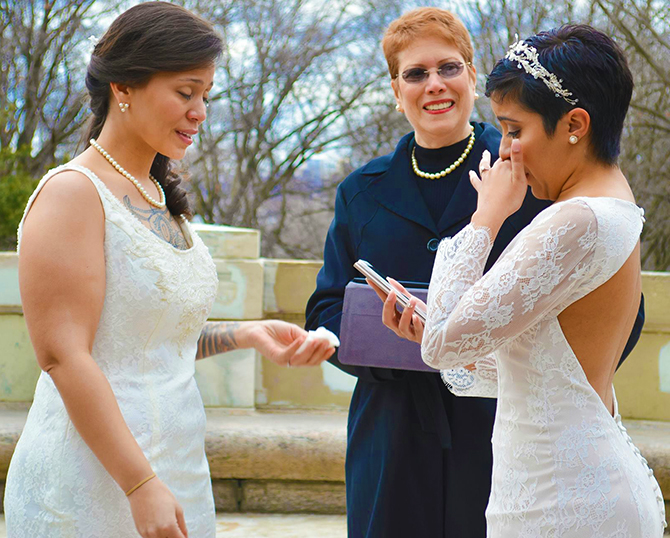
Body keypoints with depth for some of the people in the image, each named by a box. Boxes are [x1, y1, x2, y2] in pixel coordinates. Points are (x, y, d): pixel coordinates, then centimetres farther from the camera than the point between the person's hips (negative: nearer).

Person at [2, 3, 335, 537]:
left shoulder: (161, 198, 14)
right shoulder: (72, 193, -12)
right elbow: (64, 356, -19)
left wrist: (248, 334, 6)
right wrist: (141, 485, -23)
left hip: (178, 468, 8)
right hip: (95, 487, -8)